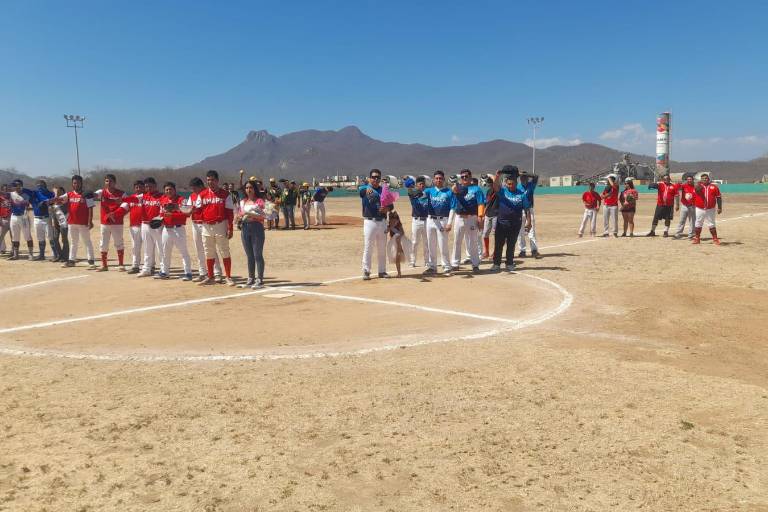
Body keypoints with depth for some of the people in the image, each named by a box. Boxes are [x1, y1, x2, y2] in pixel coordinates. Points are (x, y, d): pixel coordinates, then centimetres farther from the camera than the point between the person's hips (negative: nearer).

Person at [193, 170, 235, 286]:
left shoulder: (225, 194, -2)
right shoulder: (202, 194, 9)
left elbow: (230, 212, -5)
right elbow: (197, 209, 9)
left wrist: (230, 228, -11)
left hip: (220, 225, -4)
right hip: (206, 226, 4)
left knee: (225, 252, -2)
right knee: (209, 253, 11)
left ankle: (228, 277, 4)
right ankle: (210, 278, 20)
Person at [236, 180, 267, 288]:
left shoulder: (259, 201, -1)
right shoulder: (242, 202, 14)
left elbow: (262, 215, -11)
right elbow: (239, 215, 18)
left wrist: (250, 214, -22)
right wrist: (240, 216, -5)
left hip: (257, 227, -5)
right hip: (245, 227, 5)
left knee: (257, 255, -6)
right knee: (249, 256, 10)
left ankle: (260, 280, -2)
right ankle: (251, 279, 17)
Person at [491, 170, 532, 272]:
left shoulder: (522, 193, 1)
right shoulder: (502, 191, 0)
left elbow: (527, 209, 1)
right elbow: (495, 186, -21)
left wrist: (528, 221, -4)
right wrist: (497, 177, -39)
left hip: (516, 223, 0)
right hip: (502, 222, 0)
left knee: (511, 245, 9)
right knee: (498, 244, 2)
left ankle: (510, 264, 20)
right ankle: (496, 264, 9)